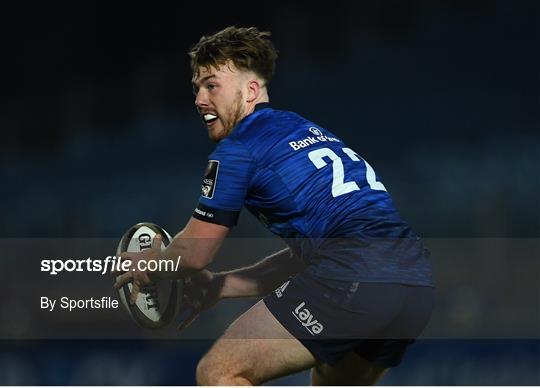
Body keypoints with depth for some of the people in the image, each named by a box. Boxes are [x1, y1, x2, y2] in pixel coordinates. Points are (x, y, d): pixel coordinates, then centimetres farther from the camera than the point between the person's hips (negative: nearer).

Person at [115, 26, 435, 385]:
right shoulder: (309, 131, 28)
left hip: (354, 281, -9)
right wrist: (218, 286, 36)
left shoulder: (238, 149, 3)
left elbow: (194, 253, 10)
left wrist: (148, 264, 31)